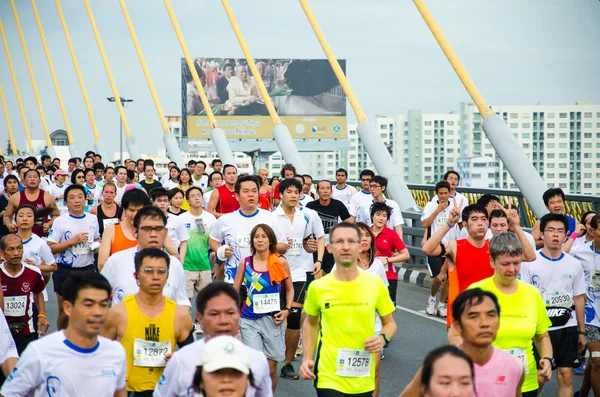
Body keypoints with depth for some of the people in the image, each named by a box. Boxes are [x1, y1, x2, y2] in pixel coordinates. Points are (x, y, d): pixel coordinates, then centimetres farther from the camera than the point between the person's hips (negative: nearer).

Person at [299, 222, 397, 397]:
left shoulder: (375, 284, -4)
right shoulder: (317, 287, -4)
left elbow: (390, 323, 9)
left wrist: (383, 338, -12)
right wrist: (307, 358, 2)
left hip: (363, 381, 2)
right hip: (329, 377, -2)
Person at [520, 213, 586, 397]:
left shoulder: (575, 264, 6)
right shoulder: (530, 262, -5)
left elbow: (579, 299, 11)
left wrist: (582, 331, 10)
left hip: (567, 328, 3)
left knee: (566, 375, 3)